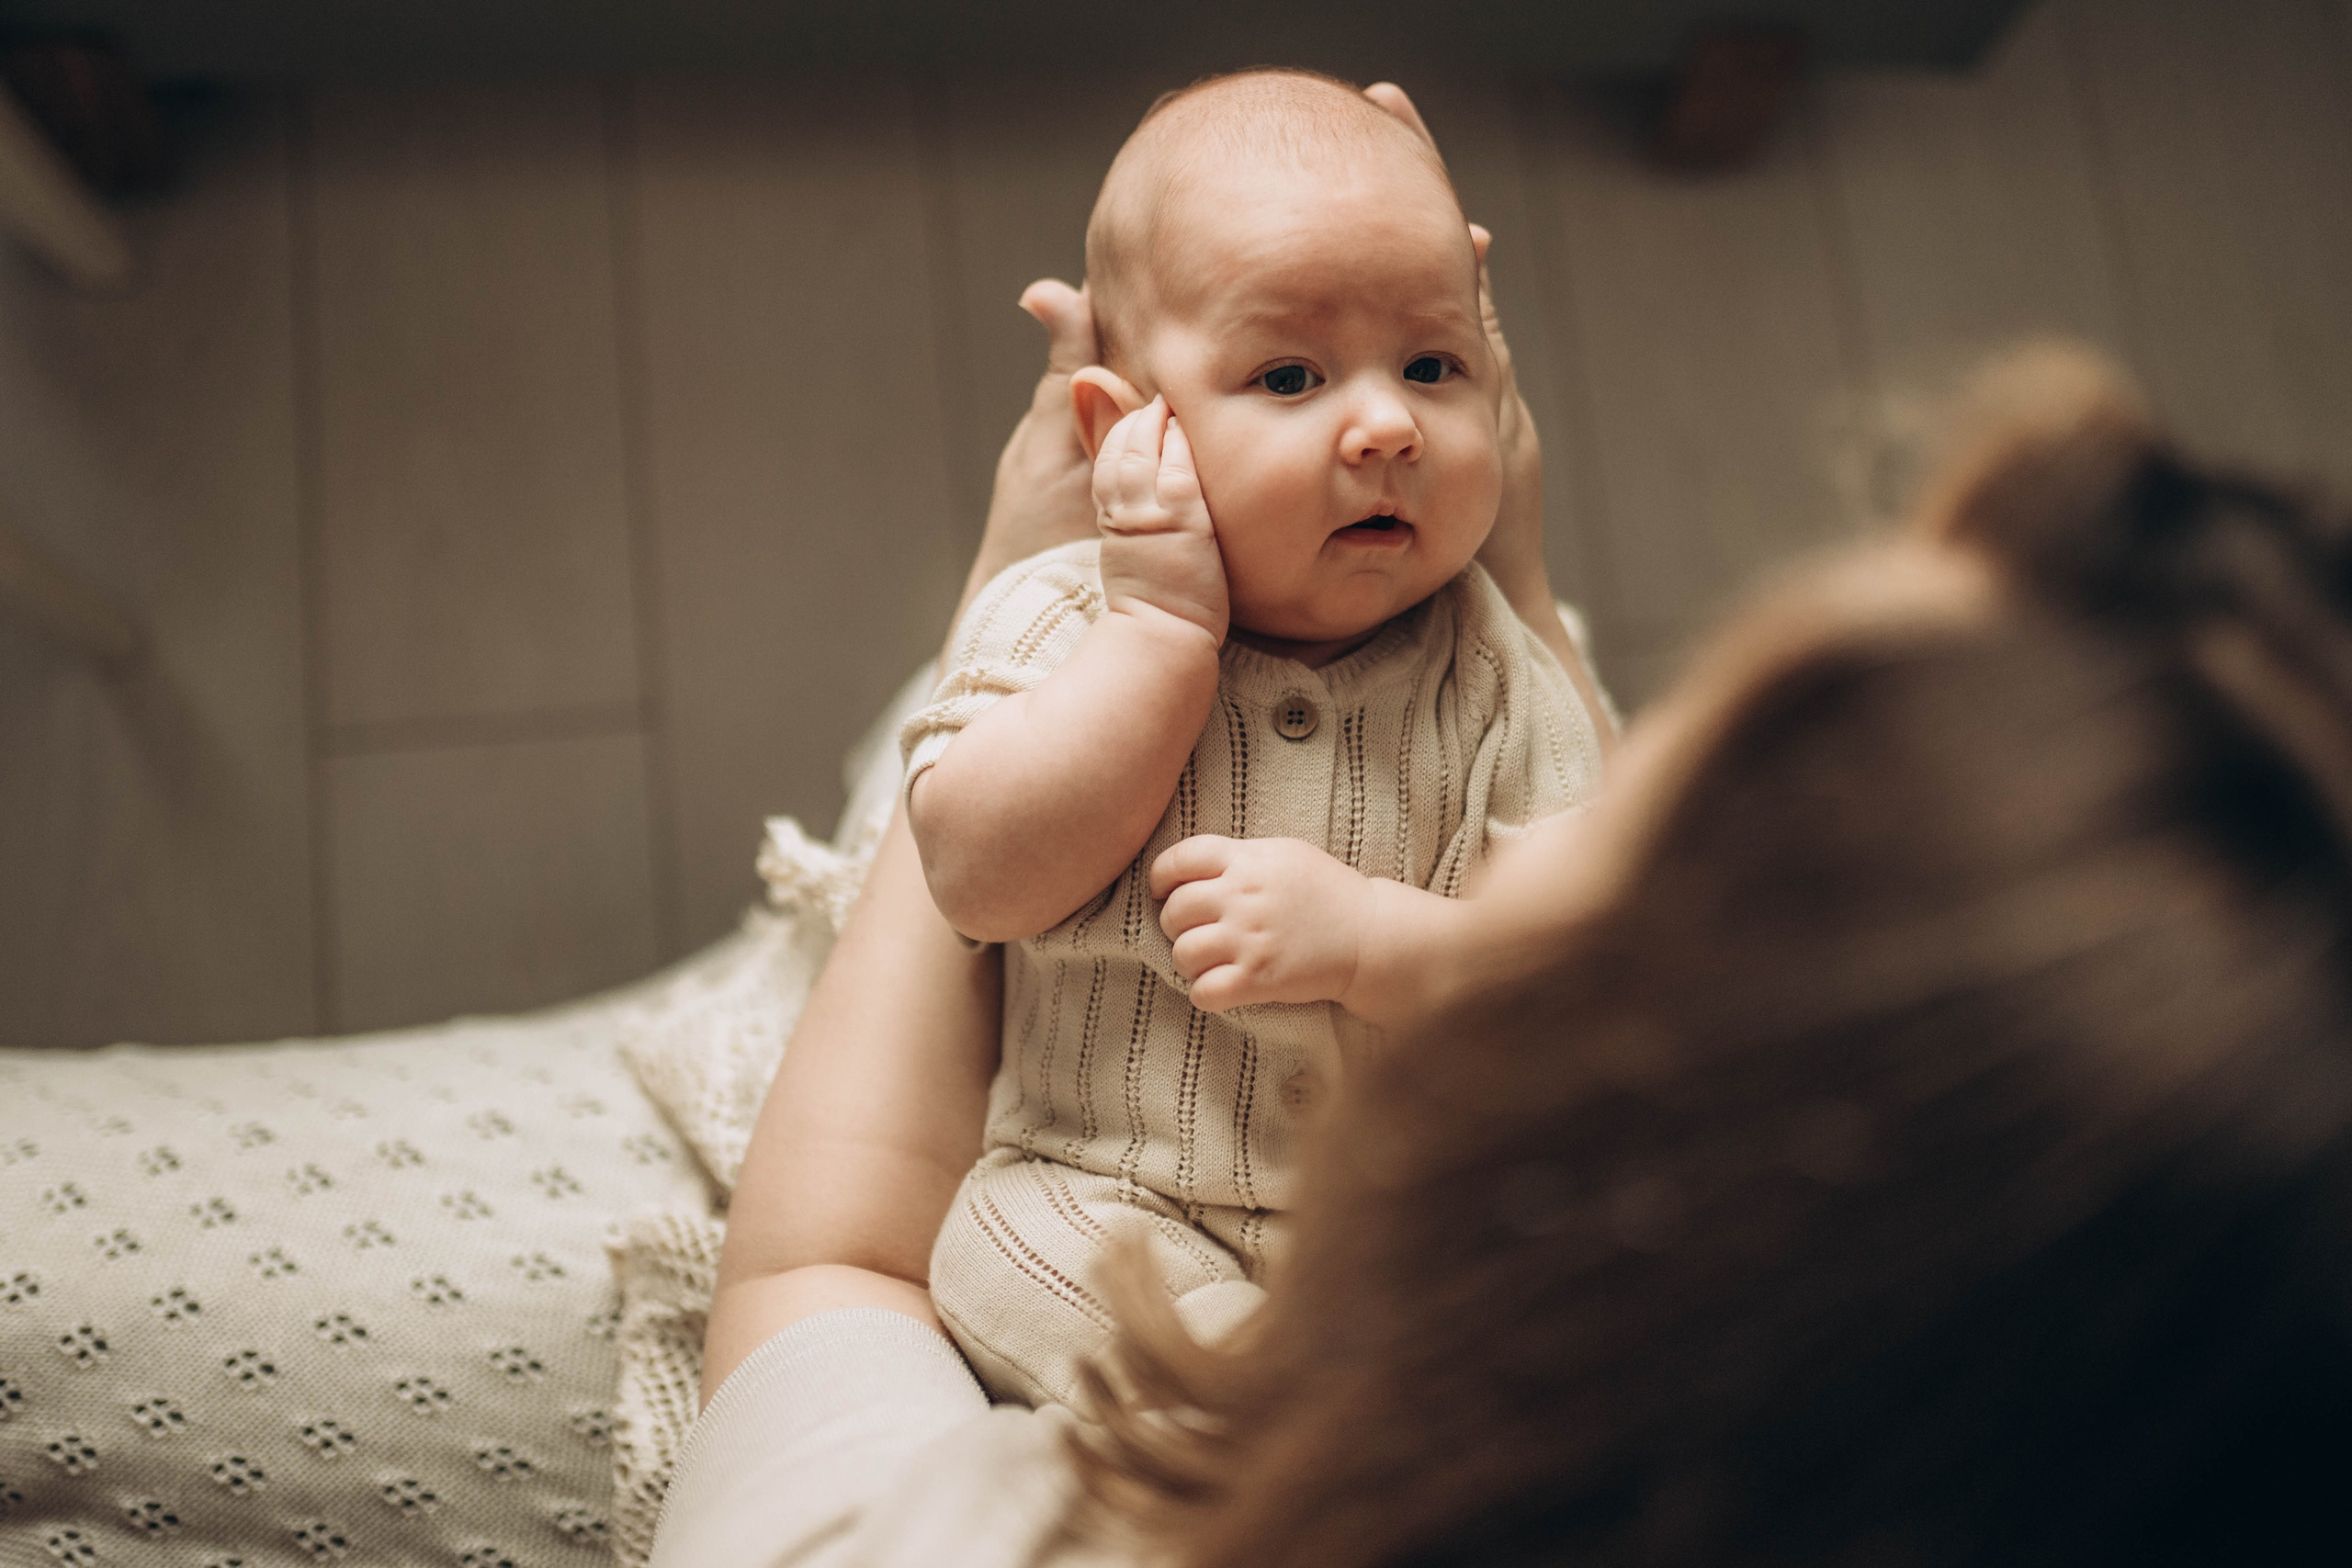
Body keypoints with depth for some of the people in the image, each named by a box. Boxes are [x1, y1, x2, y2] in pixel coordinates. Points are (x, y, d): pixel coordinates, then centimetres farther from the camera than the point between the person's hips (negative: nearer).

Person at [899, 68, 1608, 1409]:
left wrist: (1367, 934, -26)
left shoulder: (1497, 678, -4)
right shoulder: (1064, 617, -4)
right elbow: (982, 881, -18)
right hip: (1113, 1209, 0)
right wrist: (1166, 624, -21)